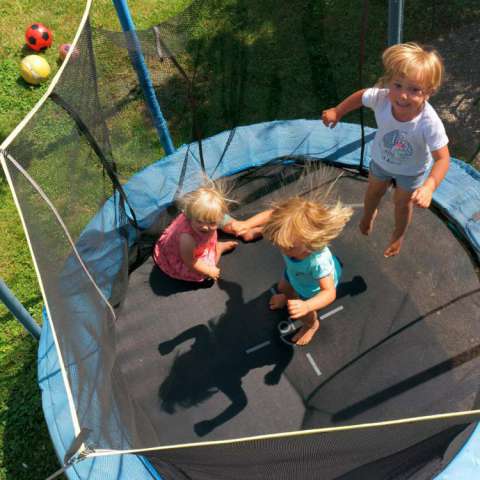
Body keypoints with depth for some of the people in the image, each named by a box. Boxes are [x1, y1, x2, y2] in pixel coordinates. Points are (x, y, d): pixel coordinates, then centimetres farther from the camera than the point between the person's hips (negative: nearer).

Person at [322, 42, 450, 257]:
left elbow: (442, 158, -36)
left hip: (412, 170, -2)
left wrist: (429, 186, -52)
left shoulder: (430, 123, -44)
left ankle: (398, 235, 57)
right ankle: (368, 215, 67)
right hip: (381, 159, 3)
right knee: (374, 191, 31)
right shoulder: (381, 98, -37)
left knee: (402, 203, 24)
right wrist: (337, 111, -4)